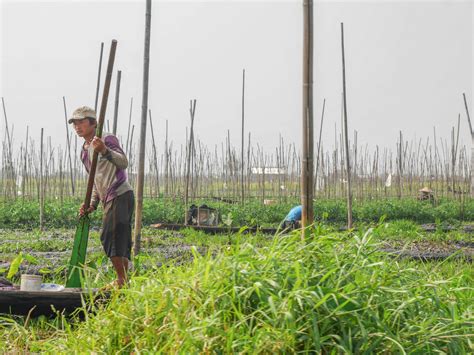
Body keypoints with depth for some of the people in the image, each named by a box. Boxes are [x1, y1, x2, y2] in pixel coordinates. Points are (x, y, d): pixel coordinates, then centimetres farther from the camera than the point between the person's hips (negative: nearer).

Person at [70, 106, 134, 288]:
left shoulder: (107, 139, -6)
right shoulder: (84, 152, 20)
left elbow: (124, 162, -23)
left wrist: (105, 151, -40)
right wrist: (92, 205, 11)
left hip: (120, 195, -9)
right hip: (109, 200, 9)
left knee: (110, 236, -19)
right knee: (120, 242, 10)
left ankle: (121, 280, -16)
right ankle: (124, 280, 15)